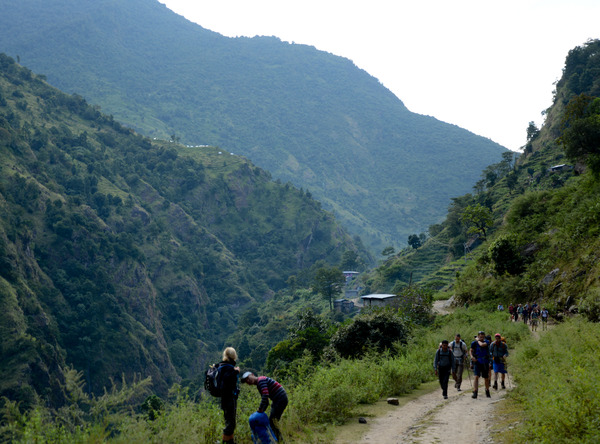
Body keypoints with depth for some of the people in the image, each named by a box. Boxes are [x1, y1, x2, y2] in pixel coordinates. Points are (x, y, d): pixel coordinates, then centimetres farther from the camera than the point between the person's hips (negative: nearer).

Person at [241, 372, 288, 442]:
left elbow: (265, 395, -27)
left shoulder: (260, 380, -14)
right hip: (277, 400, 10)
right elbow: (266, 402, 20)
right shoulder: (258, 386, 17)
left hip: (281, 399, -10)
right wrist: (262, 411, 10)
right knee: (271, 420, 13)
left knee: (273, 420, -9)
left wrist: (260, 409, -22)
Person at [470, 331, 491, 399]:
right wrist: (471, 356, -7)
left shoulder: (486, 342, -3)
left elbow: (482, 345, -25)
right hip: (477, 362, -1)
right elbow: (471, 350, 11)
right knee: (476, 377, -16)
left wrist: (478, 340, -7)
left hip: (485, 363, 1)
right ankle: (475, 393, -18)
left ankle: (487, 392, 31)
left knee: (486, 378, 11)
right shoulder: (474, 343, -1)